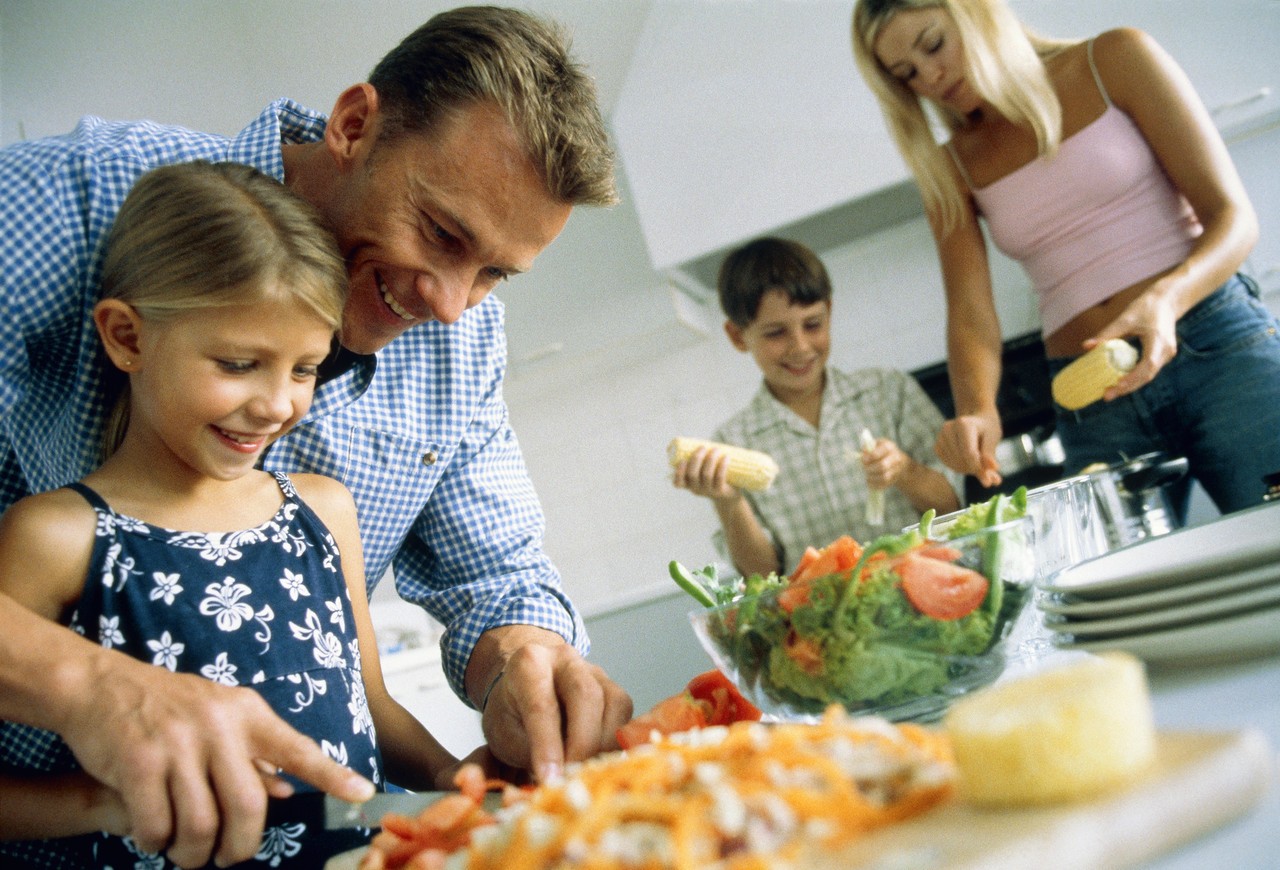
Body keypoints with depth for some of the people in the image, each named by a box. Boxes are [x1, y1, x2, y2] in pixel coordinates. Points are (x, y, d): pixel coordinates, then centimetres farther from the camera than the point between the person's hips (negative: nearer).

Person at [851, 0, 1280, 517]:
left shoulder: (1114, 60, 3)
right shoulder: (948, 171, 11)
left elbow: (1233, 217, -2)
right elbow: (969, 314, 1)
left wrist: (1165, 298, -23)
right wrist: (977, 411, -21)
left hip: (1220, 345, -2)